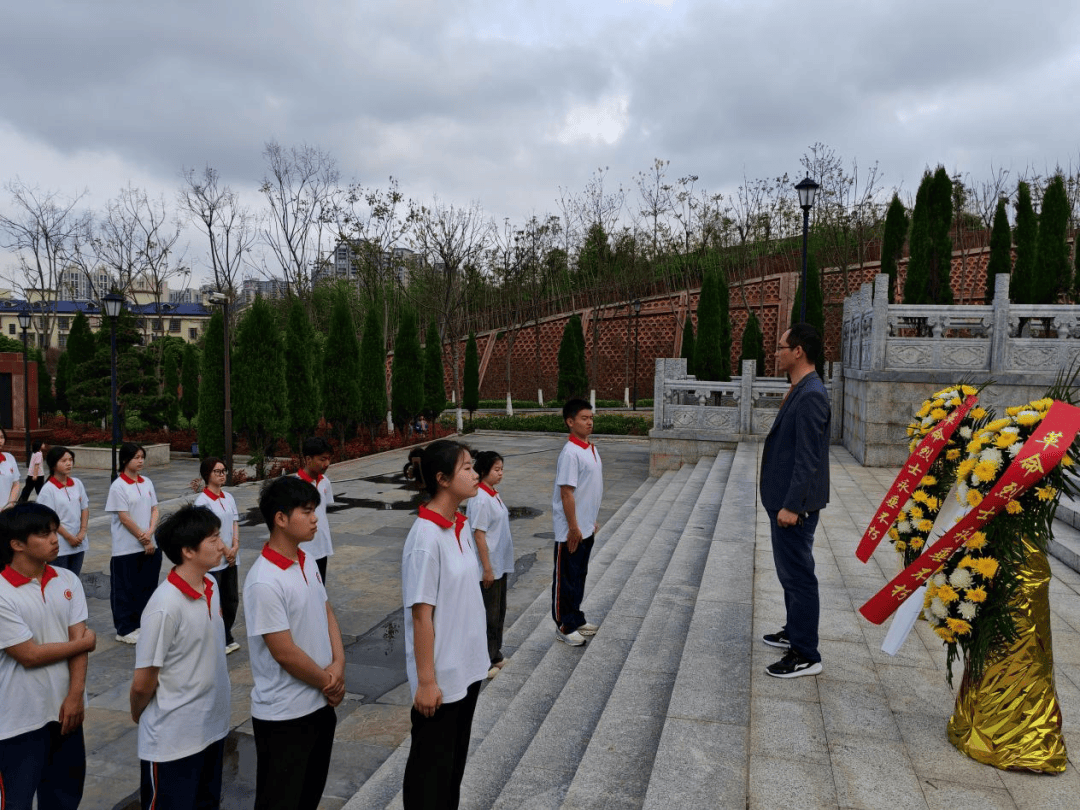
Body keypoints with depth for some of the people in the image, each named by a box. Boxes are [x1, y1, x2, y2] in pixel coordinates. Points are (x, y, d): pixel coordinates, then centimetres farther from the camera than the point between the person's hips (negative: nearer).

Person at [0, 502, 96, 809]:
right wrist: (85, 642, -6)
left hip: (65, 707, 5)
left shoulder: (68, 580, -1)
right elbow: (30, 655, -18)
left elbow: (78, 638, -3)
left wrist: (75, 695, -11)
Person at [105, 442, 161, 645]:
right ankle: (125, 630, 17)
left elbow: (154, 510, 6)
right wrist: (144, 540, -11)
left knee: (147, 586, 12)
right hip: (127, 547, -6)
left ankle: (142, 624, 25)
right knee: (125, 589, 6)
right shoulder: (118, 486, -11)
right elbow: (124, 518, -14)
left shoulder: (147, 483, 7)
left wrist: (150, 533, -11)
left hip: (150, 546, 6)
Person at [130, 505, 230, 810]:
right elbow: (143, 682, -17)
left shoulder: (212, 586, -2)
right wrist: (138, 714, 2)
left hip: (213, 727, 7)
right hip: (172, 739, -7)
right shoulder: (165, 606, -26)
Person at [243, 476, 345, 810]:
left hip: (320, 703, 8)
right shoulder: (264, 581, -25)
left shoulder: (307, 561, 2)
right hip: (283, 714, -7)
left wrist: (338, 665, -6)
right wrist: (328, 681, -9)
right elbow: (285, 653, -22)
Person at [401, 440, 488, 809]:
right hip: (441, 674, -8)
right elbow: (422, 614, -21)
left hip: (468, 667, 8)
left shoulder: (462, 525, 2)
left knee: (456, 756, 23)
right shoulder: (425, 537, -23)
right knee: (431, 764, 11)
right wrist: (426, 680, -17)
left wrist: (476, 655, 16)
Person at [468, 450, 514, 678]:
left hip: (501, 565, 9)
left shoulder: (494, 494, 7)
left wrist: (497, 566, 19)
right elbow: (479, 535, -21)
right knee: (488, 614, 2)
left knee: (499, 612, 18)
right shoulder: (481, 499, -21)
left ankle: (495, 655, 32)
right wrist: (487, 569, -19)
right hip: (489, 568, -9)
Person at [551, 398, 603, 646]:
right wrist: (573, 528, -20)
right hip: (570, 531, -9)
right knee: (566, 578, 5)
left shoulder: (591, 449, 8)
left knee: (580, 575, 20)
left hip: (586, 528, 9)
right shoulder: (570, 453, -20)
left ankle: (576, 619, 34)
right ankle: (564, 626, 17)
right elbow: (566, 493, -21)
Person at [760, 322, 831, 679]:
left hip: (795, 505, -10)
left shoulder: (810, 396, -20)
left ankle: (805, 656, 9)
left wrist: (792, 505, -22)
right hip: (785, 501, 10)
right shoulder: (800, 392, 11)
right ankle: (794, 632, 37)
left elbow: (808, 459, -23)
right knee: (790, 572, 21)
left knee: (798, 576, -1)